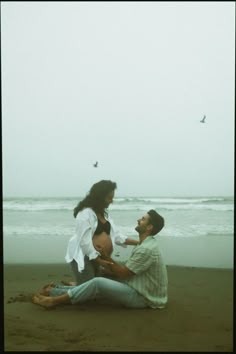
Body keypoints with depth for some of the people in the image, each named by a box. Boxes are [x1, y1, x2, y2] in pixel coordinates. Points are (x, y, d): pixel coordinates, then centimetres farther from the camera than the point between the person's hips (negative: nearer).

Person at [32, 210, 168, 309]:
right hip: (139, 290, 9)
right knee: (97, 288, 1)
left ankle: (54, 300, -14)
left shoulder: (146, 250, -22)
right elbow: (126, 271, 12)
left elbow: (122, 274, -17)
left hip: (142, 297, -9)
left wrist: (105, 256, -11)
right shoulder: (146, 244, 11)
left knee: (98, 283, -21)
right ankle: (53, 291, 4)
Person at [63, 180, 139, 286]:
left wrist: (137, 242, 2)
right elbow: (84, 241, -21)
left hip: (98, 258, 9)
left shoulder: (103, 213, 13)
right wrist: (98, 260, -21)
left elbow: (116, 235, 10)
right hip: (84, 257, -9)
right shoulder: (85, 213, -16)